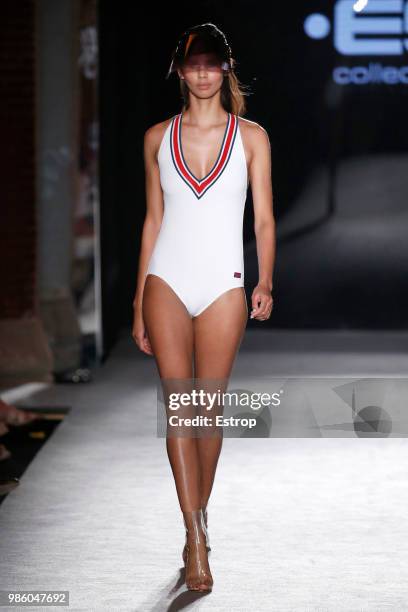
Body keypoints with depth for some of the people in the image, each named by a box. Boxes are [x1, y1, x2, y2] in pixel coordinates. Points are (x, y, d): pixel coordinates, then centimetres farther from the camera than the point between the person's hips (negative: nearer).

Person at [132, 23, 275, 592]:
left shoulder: (251, 136, 4)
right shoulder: (158, 138, 8)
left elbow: (264, 220, 2)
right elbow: (153, 220, 12)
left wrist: (265, 281, -14)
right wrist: (139, 302, 10)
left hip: (223, 285, -1)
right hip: (167, 279, 1)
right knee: (179, 406, -8)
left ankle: (199, 519, 22)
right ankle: (197, 537, -9)